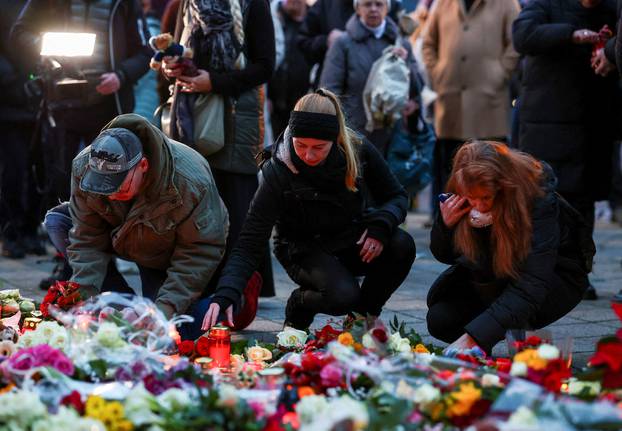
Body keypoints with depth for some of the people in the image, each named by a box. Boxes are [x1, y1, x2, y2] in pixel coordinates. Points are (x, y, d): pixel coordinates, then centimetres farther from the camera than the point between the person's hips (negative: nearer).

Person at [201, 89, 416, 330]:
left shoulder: (359, 151, -18)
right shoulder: (278, 172, -25)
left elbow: (397, 197, -3)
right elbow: (250, 243, -27)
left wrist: (381, 224, -26)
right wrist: (225, 295, -42)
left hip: (353, 242, 3)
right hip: (305, 249, -3)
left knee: (402, 246, -27)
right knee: (343, 295, -34)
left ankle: (365, 311, 0)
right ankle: (299, 304, 3)